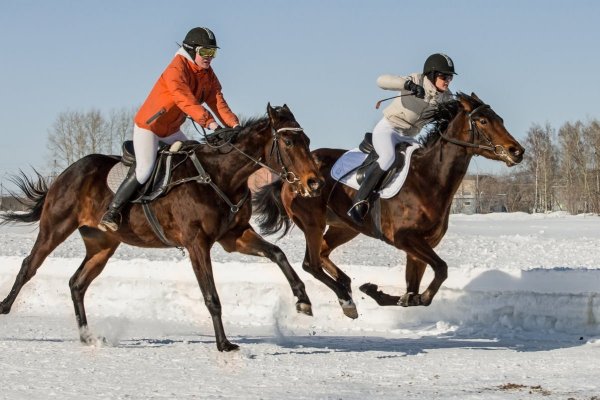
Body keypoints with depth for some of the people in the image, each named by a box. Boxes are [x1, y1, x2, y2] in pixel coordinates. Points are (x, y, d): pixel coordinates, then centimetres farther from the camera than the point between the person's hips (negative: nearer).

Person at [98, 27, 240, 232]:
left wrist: (233, 124, -24)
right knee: (144, 170, -21)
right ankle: (111, 212, -15)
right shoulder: (177, 69, -24)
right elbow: (186, 100, -37)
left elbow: (218, 101, -7)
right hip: (148, 126, -9)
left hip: (172, 130, 9)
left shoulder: (208, 75, 1)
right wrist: (208, 122, -46)